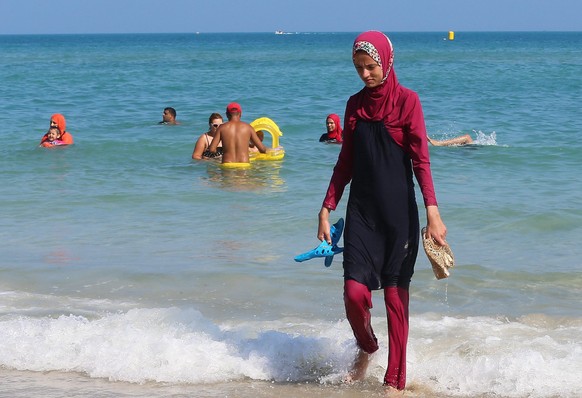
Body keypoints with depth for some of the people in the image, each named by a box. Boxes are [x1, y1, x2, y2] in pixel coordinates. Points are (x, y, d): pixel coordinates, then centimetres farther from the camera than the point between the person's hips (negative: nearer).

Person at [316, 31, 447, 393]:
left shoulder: (407, 101, -5)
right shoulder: (355, 104, 8)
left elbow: (421, 160, -10)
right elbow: (346, 163, 13)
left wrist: (433, 212, -19)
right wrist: (327, 209, 9)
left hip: (399, 212, -3)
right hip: (362, 211, 3)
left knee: (395, 295, 0)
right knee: (355, 292, -6)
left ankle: (395, 380, 11)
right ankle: (366, 349, 25)